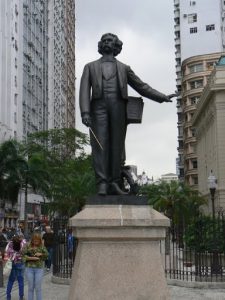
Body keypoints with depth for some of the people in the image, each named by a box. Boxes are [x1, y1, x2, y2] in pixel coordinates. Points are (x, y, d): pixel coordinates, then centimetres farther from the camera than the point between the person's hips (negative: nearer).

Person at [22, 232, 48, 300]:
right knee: (30, 287, 8)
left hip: (39, 269, 0)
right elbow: (23, 255, -6)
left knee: (38, 288, 2)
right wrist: (32, 258, -15)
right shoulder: (28, 246, 1)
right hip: (29, 268, 0)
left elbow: (47, 255, 6)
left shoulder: (42, 247, 4)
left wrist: (41, 254, -13)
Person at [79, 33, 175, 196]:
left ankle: (114, 184, -5)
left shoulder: (124, 68, 24)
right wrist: (85, 112, -8)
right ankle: (102, 184, -14)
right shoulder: (90, 67, 20)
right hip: (99, 106, -1)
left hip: (118, 106, 1)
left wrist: (162, 97, 13)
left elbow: (141, 86, 22)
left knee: (117, 145, -5)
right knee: (100, 145, -10)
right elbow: (84, 90, 7)